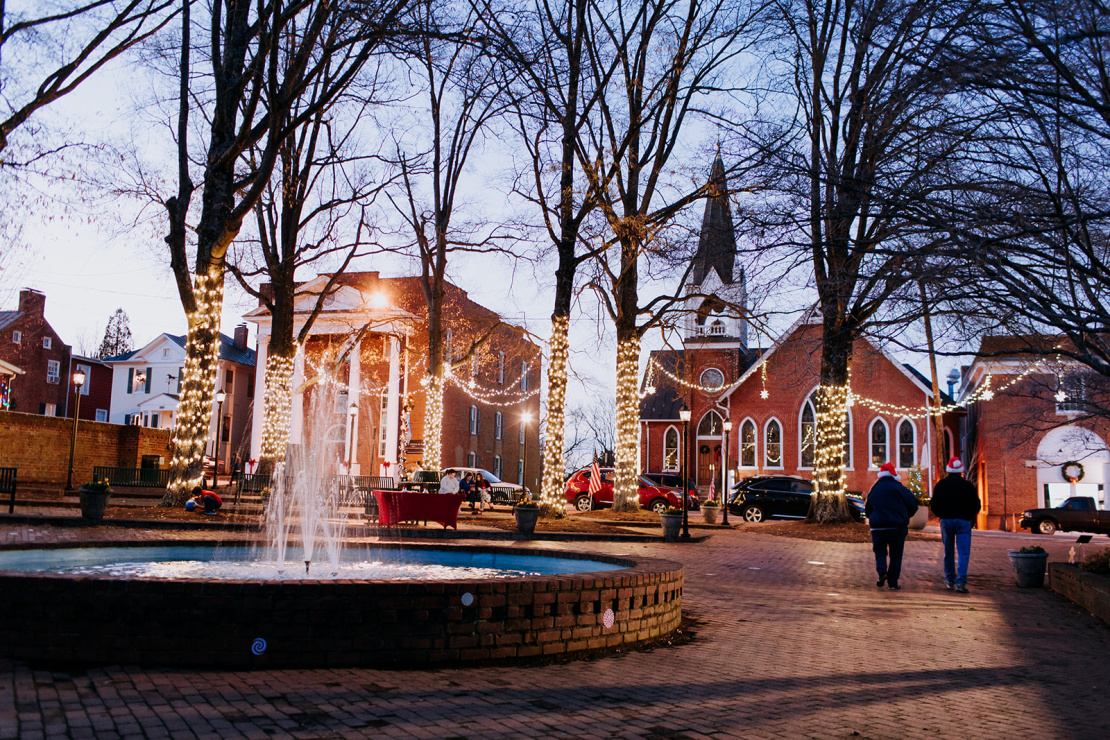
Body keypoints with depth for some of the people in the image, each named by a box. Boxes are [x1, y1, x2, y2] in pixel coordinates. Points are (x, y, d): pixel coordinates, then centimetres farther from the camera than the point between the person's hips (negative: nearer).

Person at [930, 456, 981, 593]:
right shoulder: (967, 485, -2)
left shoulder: (940, 484, 2)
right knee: (963, 552, -4)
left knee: (948, 551, 13)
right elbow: (976, 505, -1)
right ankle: (961, 581, -17)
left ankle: (949, 580, 19)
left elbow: (933, 504, 1)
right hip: (963, 521, -2)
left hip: (946, 520, 2)